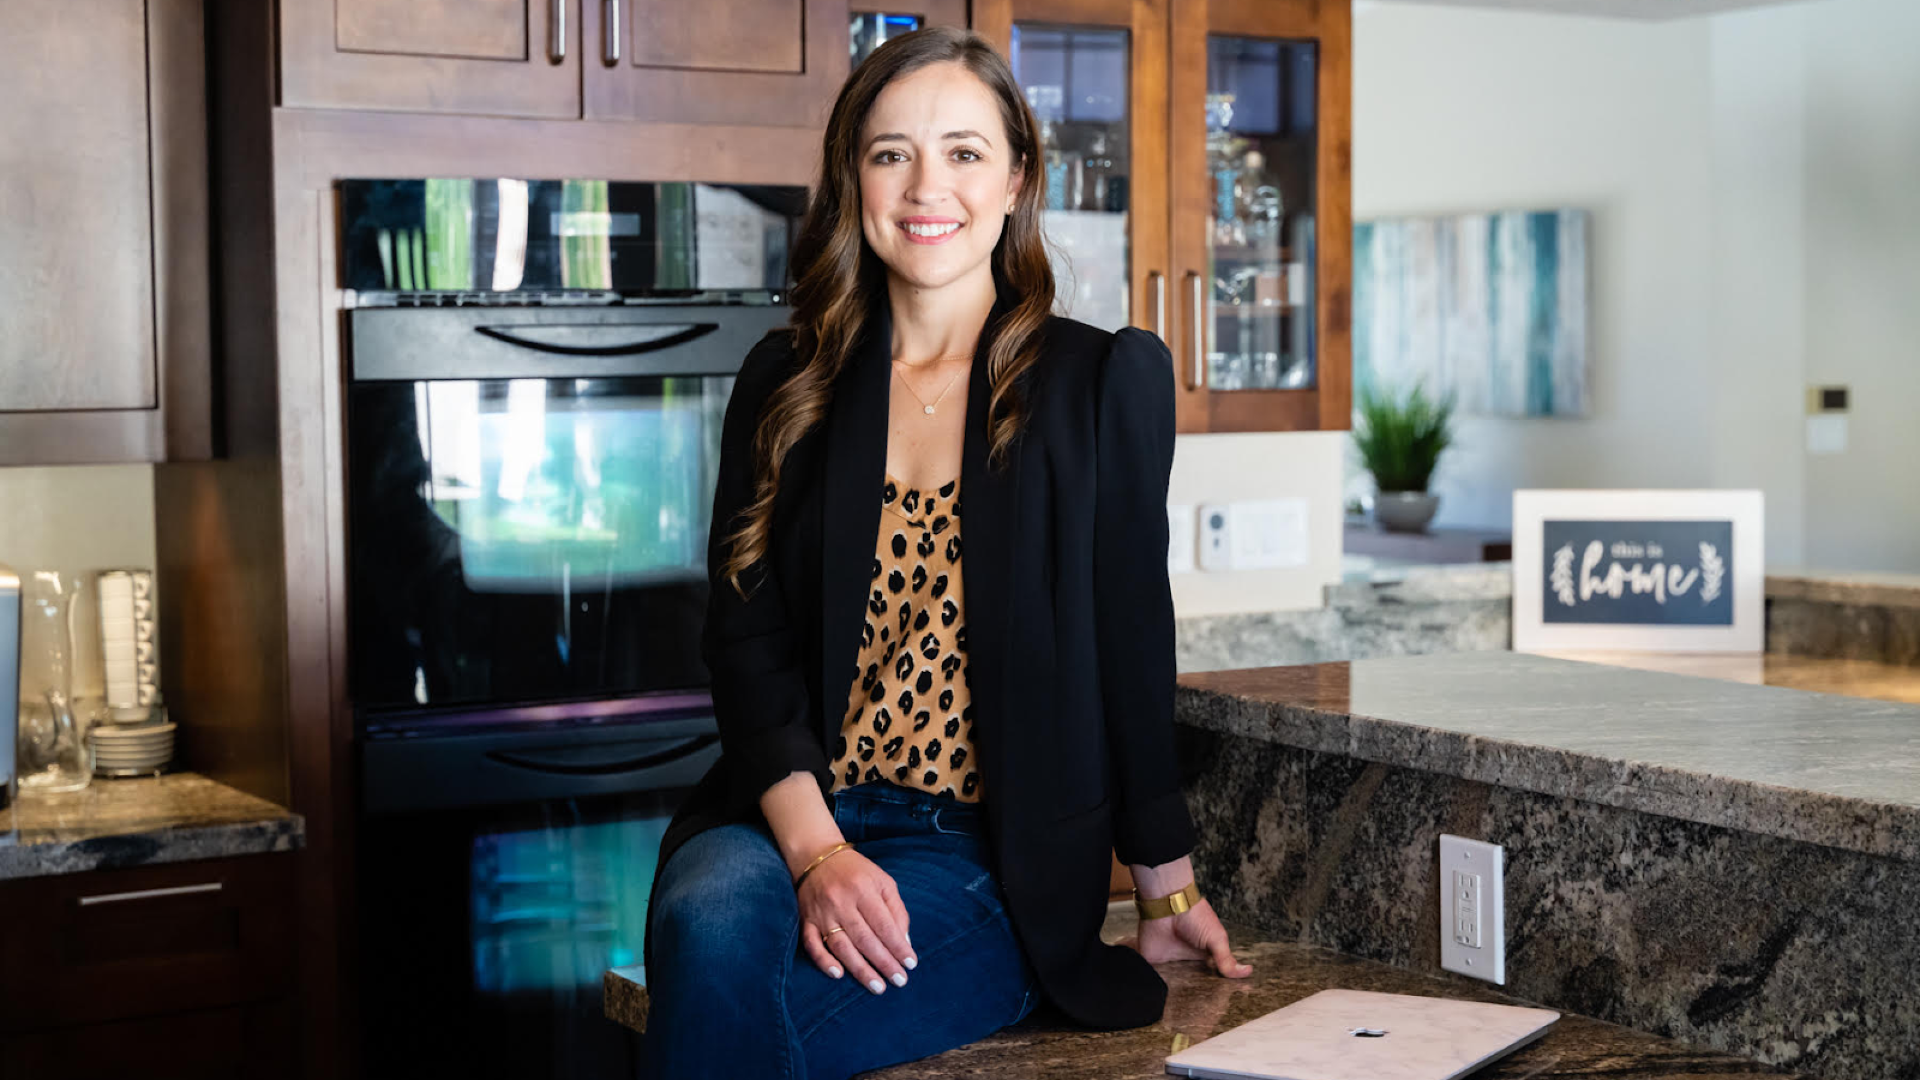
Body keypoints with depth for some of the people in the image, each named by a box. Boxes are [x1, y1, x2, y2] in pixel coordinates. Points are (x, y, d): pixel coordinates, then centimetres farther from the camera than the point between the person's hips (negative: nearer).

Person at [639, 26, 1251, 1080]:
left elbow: (1129, 646, 6)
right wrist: (815, 849, -13)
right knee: (711, 920, -33)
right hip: (784, 820, 3)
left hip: (987, 863, -2)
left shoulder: (1104, 381, 4)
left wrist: (1168, 891, 10)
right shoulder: (785, 384, 10)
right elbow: (744, 637, 3)